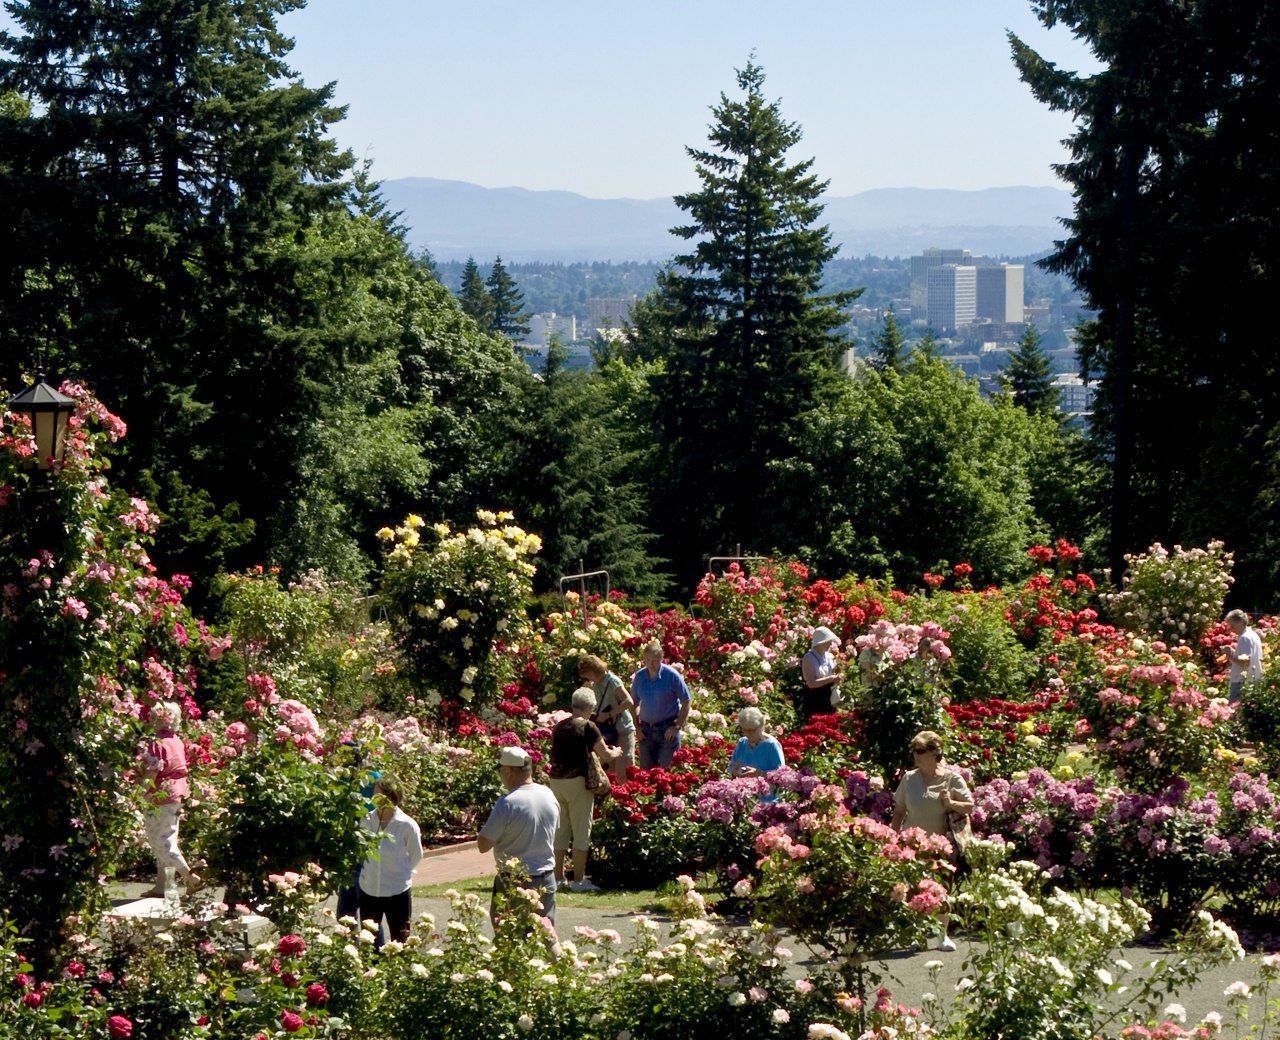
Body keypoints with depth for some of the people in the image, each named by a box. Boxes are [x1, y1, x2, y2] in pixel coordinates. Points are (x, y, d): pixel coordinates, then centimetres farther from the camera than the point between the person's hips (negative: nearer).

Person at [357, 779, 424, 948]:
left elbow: (416, 856, 1)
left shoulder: (407, 825, -14)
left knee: (400, 943, 5)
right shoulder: (367, 820, -5)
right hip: (369, 891, 4)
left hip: (397, 892, -3)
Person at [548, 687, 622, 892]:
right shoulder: (588, 727, -7)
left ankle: (558, 877, 13)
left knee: (560, 831, 11)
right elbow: (606, 755, -3)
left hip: (556, 780, 6)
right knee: (581, 831, 1)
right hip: (577, 781, -6)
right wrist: (616, 752, 20)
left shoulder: (559, 727, 10)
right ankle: (578, 880, 1)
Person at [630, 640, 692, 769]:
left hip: (668, 729, -4)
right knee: (646, 770, 8)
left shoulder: (671, 675, -10)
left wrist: (677, 726, -12)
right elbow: (634, 704, 11)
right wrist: (637, 728, 4)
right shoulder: (639, 677, 1)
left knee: (667, 769, -3)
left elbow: (686, 702, -7)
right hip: (646, 729, 4)